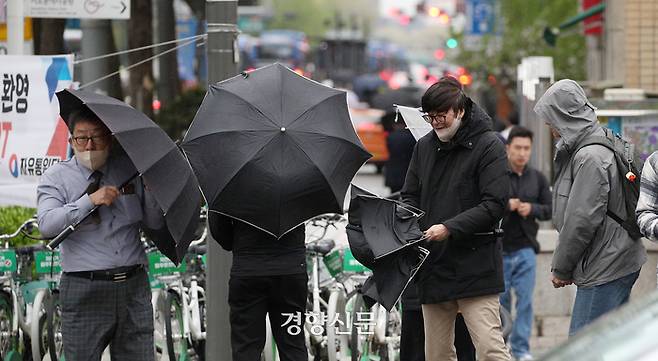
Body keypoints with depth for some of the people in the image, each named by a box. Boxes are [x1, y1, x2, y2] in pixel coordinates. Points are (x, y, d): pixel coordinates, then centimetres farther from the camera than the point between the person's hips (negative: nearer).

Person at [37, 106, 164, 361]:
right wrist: (90, 200, -20)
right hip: (85, 289, -3)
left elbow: (156, 223, 9)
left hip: (134, 287, 3)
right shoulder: (57, 177, 3)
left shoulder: (128, 170, 11)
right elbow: (46, 224, -13)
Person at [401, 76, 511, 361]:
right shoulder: (424, 147, 13)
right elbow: (410, 197, 20)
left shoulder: (487, 145, -5)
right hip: (433, 266, 6)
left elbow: (494, 204, -12)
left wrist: (449, 228, -19)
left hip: (475, 265, -6)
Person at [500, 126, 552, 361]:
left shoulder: (537, 178, 7)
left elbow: (550, 209, 10)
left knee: (525, 299, -3)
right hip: (499, 248, -2)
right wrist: (505, 205, -24)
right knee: (500, 299, 6)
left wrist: (532, 209, -10)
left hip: (525, 249, 2)